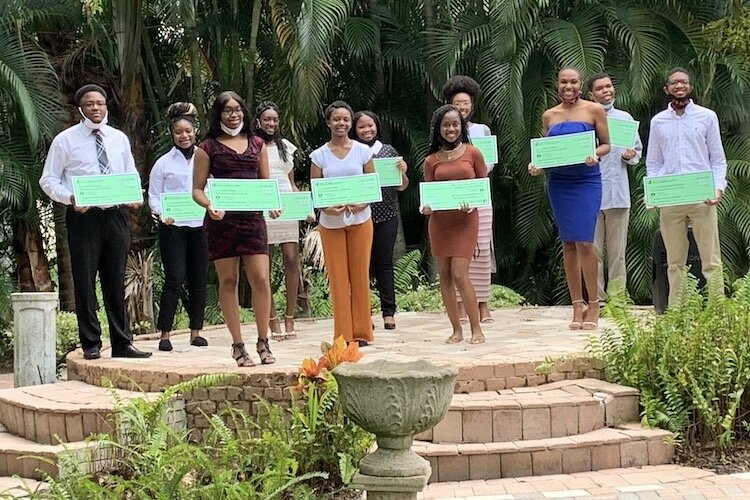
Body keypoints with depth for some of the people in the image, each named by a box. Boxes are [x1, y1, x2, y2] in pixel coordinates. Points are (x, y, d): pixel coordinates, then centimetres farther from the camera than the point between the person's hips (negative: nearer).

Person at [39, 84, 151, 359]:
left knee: (116, 281, 9)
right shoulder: (65, 140, 1)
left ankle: (122, 343, 14)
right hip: (83, 216, -3)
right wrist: (70, 198, -16)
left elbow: (132, 175, 20)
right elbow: (48, 180, 1)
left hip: (115, 215, 3)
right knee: (85, 281, 0)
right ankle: (91, 344, 10)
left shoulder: (119, 139, 12)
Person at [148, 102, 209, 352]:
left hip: (201, 225, 3)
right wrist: (164, 215, -15)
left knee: (198, 279, 7)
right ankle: (165, 334, 1)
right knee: (175, 279, -7)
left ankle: (196, 332, 17)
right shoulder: (163, 163, 4)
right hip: (173, 228, -3)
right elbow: (153, 197, 3)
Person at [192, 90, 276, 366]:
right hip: (221, 220, -2)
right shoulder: (207, 147, 5)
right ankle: (238, 345, 11)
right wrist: (210, 206, -17)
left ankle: (263, 342, 8)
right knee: (228, 281, 2)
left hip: (252, 217, 2)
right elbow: (197, 189, 4)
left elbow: (266, 182, 18)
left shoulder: (257, 144, 14)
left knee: (261, 279, -6)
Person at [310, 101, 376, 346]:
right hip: (331, 223, 0)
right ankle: (343, 335, 8)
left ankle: (361, 332, 13)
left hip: (360, 220, 0)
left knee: (360, 276, 3)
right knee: (338, 279, 1)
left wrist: (363, 203, -14)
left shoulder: (363, 151, 4)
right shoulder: (319, 155, 3)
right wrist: (326, 208, -18)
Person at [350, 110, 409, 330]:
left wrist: (402, 172, -8)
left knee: (384, 263, 5)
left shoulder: (389, 151, 8)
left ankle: (389, 312, 10)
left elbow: (402, 187, 11)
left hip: (386, 215, 1)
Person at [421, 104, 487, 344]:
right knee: (444, 275, 4)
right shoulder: (431, 160, 7)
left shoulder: (473, 153, 2)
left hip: (465, 220, -3)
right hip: (439, 221, 3)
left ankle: (476, 329, 1)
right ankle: (456, 330, 13)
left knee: (459, 274, -11)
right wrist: (426, 207, -12)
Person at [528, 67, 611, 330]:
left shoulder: (594, 110, 2)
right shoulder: (549, 116, 11)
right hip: (558, 182, 4)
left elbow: (606, 144, 4)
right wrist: (537, 164, -4)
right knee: (568, 243, 5)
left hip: (587, 181, -4)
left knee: (584, 241, -12)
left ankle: (593, 305, 0)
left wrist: (595, 155, -16)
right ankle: (577, 306, 12)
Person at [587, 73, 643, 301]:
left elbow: (638, 150, 18)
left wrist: (630, 156, -3)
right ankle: (597, 299, 7)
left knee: (617, 253, 4)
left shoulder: (625, 118, 12)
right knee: (593, 252, 1)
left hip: (618, 194, 2)